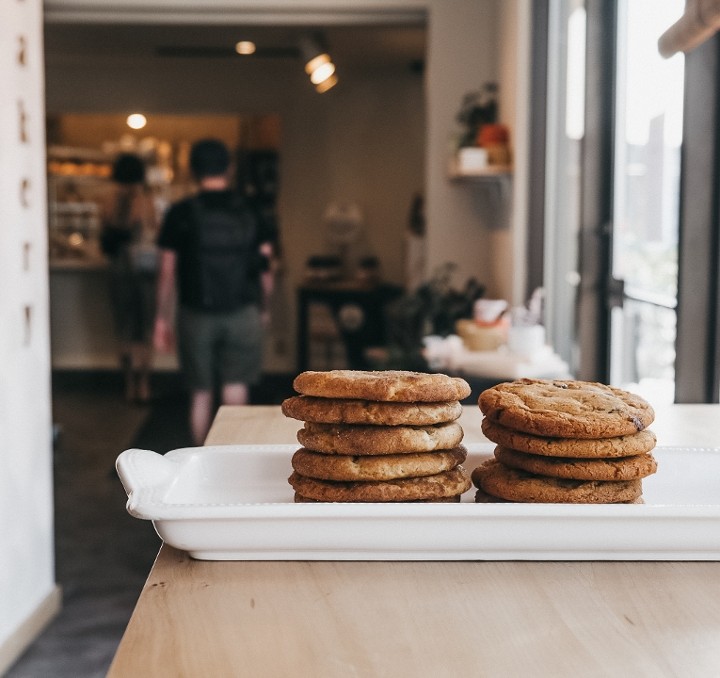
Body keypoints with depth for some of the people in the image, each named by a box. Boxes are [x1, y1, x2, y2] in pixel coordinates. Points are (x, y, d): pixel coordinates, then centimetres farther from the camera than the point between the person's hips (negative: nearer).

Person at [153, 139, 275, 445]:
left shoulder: (181, 214, -4)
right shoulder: (250, 212, 1)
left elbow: (167, 273, -3)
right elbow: (266, 268, 5)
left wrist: (162, 319, 6)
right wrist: (262, 308, 19)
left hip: (197, 316, 0)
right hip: (242, 314, 0)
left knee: (201, 395, 13)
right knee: (236, 396, 3)